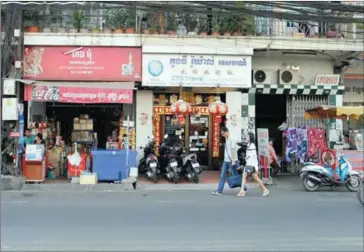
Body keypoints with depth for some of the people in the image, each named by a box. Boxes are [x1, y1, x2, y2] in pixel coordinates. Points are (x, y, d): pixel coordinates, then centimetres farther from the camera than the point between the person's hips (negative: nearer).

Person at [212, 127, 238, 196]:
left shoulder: (232, 139, -13)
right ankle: (219, 191, 5)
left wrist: (233, 160, -21)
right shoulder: (226, 139, 14)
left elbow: (233, 150, -18)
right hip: (226, 160, 9)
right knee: (222, 176, 4)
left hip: (231, 161, -9)